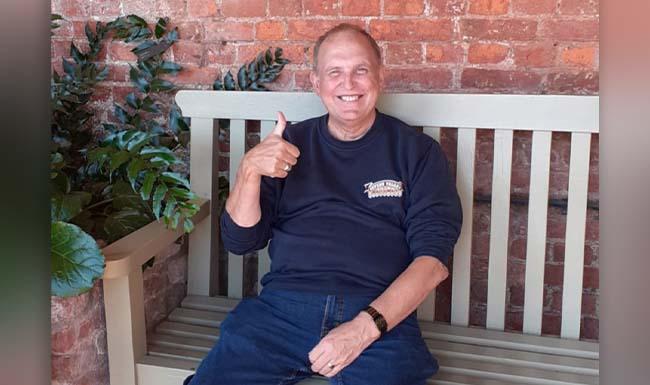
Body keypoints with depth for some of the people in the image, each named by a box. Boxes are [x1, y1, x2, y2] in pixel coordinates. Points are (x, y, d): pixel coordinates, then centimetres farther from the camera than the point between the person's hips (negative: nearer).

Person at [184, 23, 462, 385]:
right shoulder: (291, 142, 14)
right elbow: (240, 241, 10)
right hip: (281, 308, 1)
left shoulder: (417, 151, 7)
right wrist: (249, 170, -8)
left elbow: (434, 257, -2)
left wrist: (366, 326, -16)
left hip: (381, 314, -1)